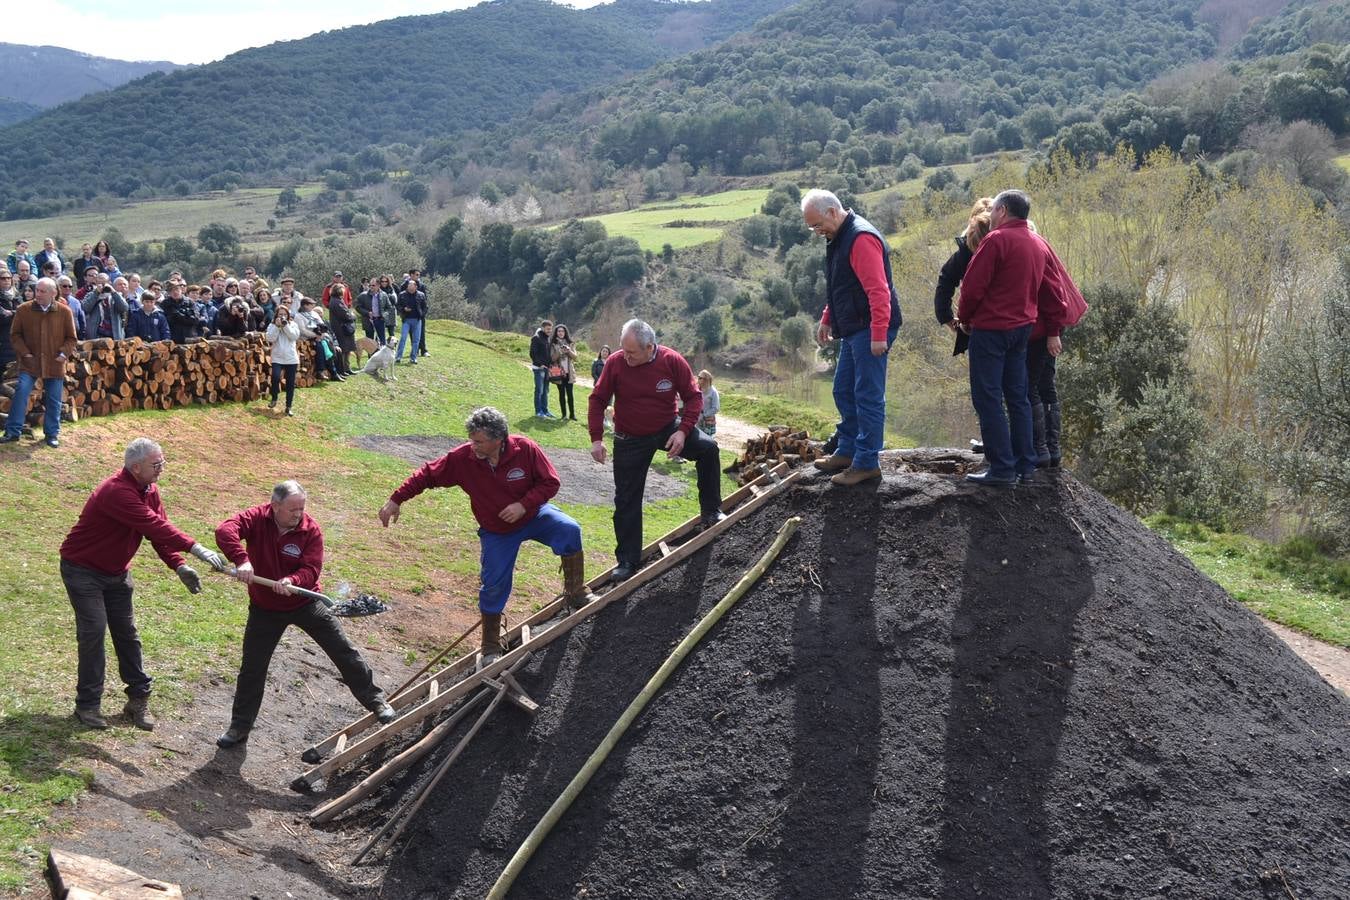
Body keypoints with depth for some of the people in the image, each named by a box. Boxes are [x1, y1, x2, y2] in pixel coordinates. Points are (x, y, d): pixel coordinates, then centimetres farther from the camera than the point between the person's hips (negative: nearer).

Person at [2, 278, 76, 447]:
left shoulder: (65, 312, -3)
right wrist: (24, 352, -7)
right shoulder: (23, 310, -3)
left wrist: (64, 353, -8)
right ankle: (13, 431, -2)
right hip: (30, 363, 0)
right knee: (20, 393, -10)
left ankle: (52, 433, 21)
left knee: (53, 401, 7)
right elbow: (15, 335, 4)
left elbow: (71, 338, 5)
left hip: (54, 365, 0)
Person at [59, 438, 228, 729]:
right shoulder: (117, 492, -33)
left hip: (116, 573, 8)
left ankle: (138, 699, 14)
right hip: (83, 571, -8)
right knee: (93, 631, -11)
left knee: (127, 633, 8)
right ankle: (87, 704, 0)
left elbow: (159, 529, -4)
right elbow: (154, 526, -40)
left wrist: (179, 566, -18)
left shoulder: (149, 490, -3)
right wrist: (197, 549, -45)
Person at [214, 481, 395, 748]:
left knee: (344, 650, 0)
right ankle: (240, 726, 23)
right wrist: (241, 560, -50)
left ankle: (375, 700, 16)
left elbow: (312, 569, -22)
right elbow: (225, 530, -33)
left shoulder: (310, 529, -16)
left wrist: (292, 581, -43)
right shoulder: (258, 517, -17)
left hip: (305, 602, 0)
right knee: (252, 668, 7)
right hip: (265, 608, 0)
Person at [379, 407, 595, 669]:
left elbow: (550, 482, -16)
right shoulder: (462, 458, -21)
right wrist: (396, 500, -15)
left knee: (569, 529, -28)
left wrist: (524, 505, -28)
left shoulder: (526, 449, -24)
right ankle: (491, 649, 16)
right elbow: (427, 475, -11)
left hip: (533, 515, -1)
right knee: (493, 586, -3)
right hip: (496, 533, 1)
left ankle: (575, 593, -12)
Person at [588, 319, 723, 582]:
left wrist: (683, 431, -22)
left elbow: (693, 397, -10)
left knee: (708, 448, -19)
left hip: (667, 429, 1)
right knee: (626, 500, 1)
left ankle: (711, 511, -2)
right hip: (630, 440, 0)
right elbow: (598, 400, -8)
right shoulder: (615, 363, -18)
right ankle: (627, 560, 13)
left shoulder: (672, 361, -18)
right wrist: (596, 439, -14)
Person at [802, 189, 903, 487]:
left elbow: (878, 291, -24)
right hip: (852, 330, 10)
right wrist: (827, 320, 24)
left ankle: (866, 463, 0)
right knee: (844, 392, 16)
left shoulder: (861, 238, -18)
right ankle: (848, 451, 27)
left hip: (869, 331, -10)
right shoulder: (838, 238, 14)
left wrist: (879, 335, -27)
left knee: (868, 396, -5)